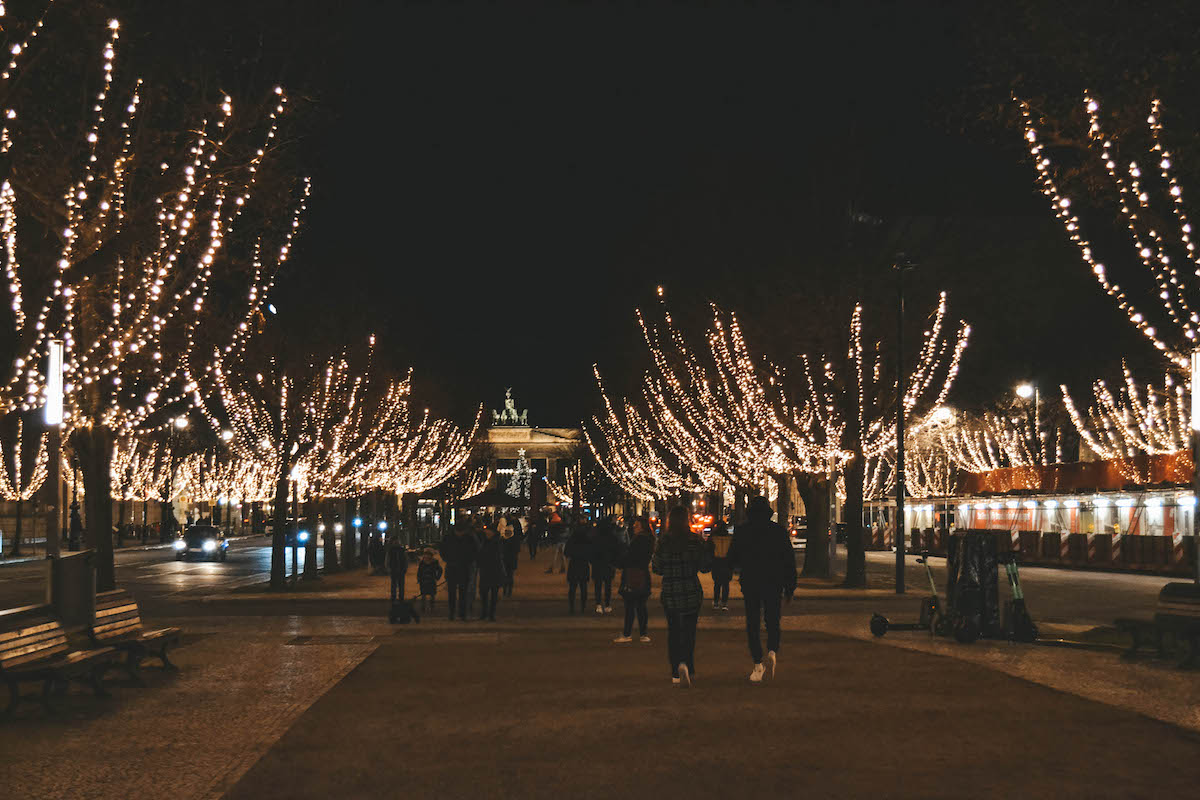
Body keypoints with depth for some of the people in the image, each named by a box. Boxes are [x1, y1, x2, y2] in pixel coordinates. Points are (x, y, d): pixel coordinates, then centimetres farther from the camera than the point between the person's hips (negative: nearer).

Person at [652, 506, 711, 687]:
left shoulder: (663, 541, -6)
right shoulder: (695, 540, -6)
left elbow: (657, 568, -2)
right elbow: (705, 567, -2)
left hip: (669, 593, 0)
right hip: (692, 592, 0)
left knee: (673, 631, 10)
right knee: (689, 631, 10)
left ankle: (676, 674, 7)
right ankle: (686, 664, -8)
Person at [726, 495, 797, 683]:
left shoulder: (741, 531, -3)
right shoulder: (779, 530, -1)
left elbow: (731, 560, 1)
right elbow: (789, 560, 0)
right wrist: (790, 587, 6)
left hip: (750, 584, 0)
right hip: (774, 583, 0)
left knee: (752, 625, 8)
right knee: (772, 621, 12)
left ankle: (758, 666, 1)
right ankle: (772, 652, -15)